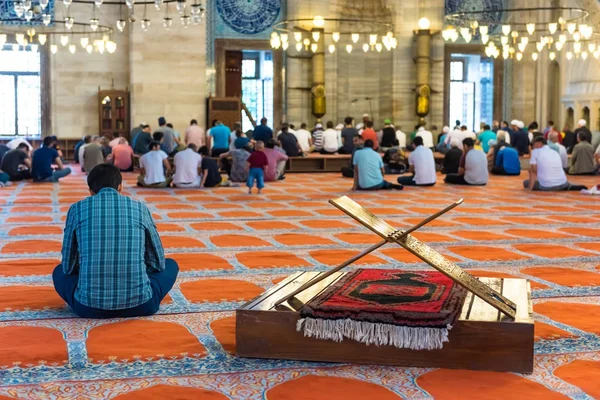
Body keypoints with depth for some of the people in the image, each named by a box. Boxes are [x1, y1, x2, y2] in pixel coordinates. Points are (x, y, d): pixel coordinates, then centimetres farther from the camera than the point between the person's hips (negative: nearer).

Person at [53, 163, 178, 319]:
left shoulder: (77, 209, 8)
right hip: (139, 303, 0)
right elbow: (158, 262, 18)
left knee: (60, 272, 33)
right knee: (170, 265, 30)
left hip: (90, 305, 0)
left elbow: (68, 265, 15)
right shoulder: (140, 208, 10)